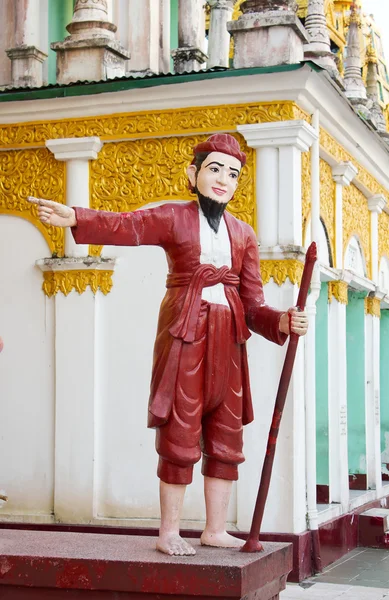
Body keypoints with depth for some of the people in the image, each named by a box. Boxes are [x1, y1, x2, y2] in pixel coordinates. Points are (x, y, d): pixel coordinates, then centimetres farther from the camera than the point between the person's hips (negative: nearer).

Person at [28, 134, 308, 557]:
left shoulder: (243, 234, 13)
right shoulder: (173, 218, 1)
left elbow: (253, 304, 10)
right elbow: (123, 226, -18)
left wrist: (282, 321, -10)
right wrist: (74, 218, -36)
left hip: (228, 340, 5)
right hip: (184, 335, -5)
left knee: (227, 438, 8)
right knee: (180, 436, -3)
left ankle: (215, 529, 20)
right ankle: (169, 532, 9)